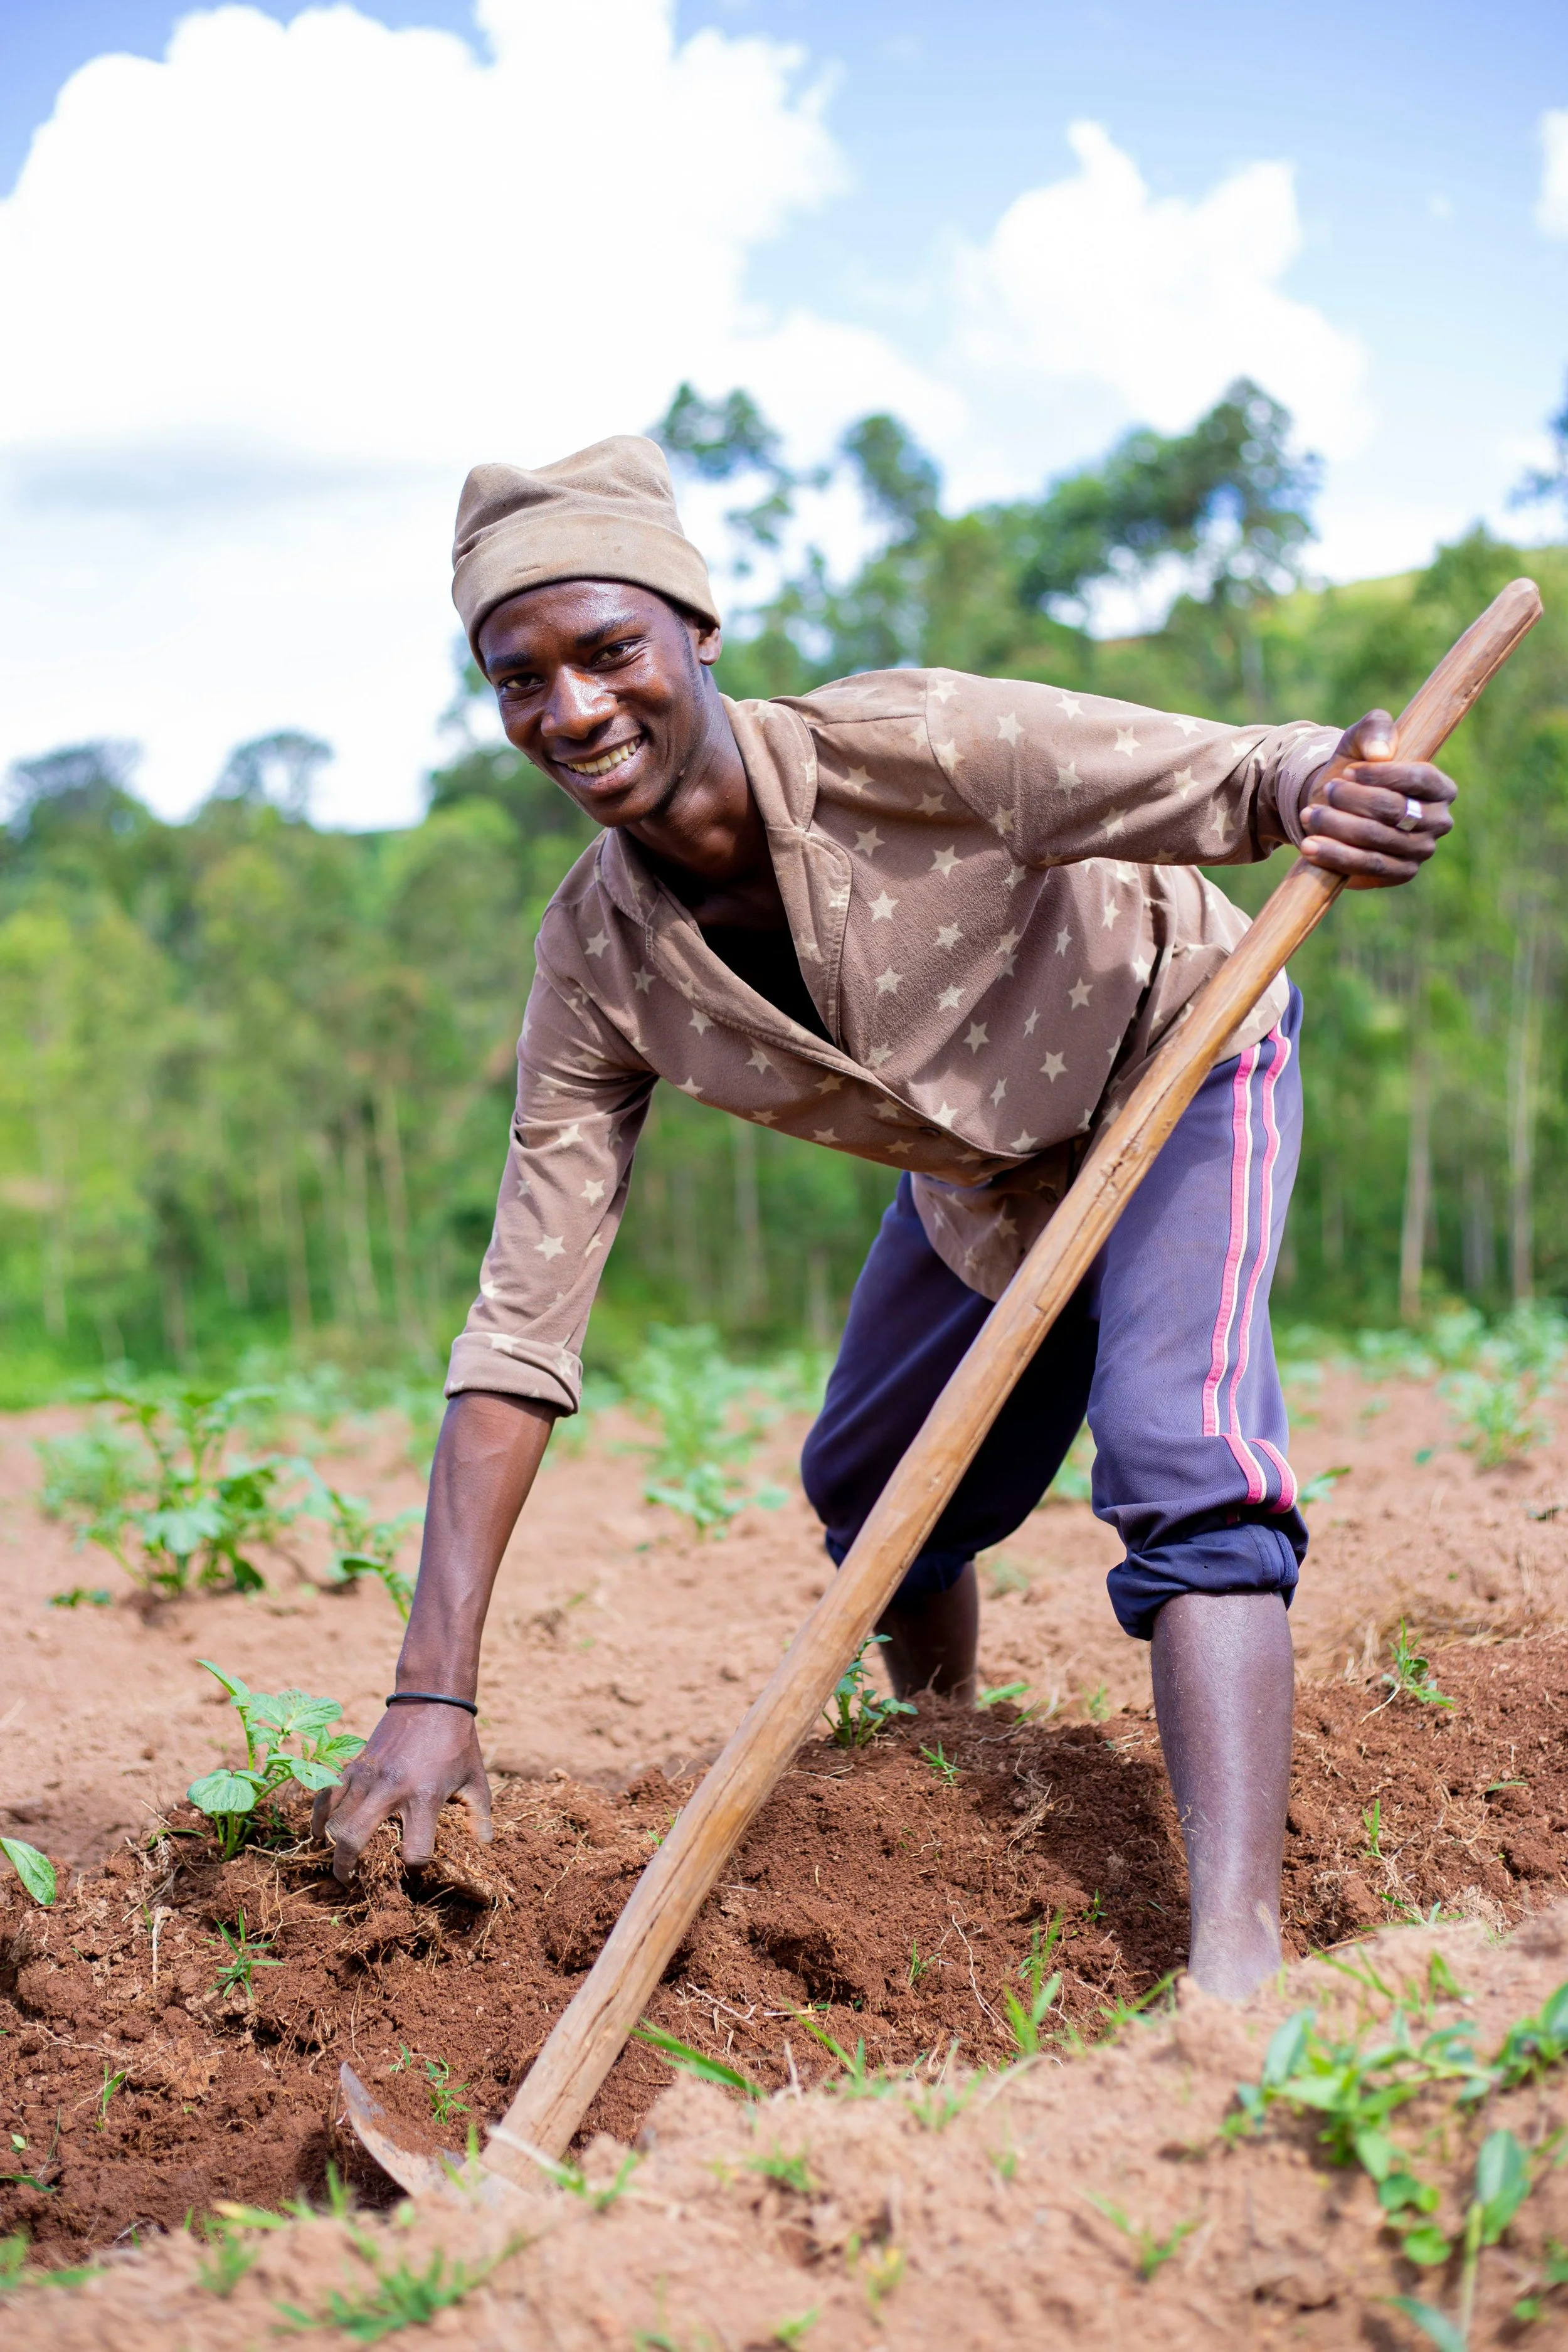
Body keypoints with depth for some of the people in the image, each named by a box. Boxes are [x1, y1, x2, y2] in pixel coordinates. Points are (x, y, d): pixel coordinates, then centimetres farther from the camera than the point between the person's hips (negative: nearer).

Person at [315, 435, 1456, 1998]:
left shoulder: (909, 748, -36)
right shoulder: (597, 966, -23)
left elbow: (1234, 778, -32)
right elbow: (520, 1327, -23)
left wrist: (1322, 785, -60)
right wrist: (432, 1694, -29)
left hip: (1172, 1060, -5)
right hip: (975, 1171, 5)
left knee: (1182, 1460, -27)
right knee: (870, 1499, 17)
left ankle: (1233, 1961, -28)